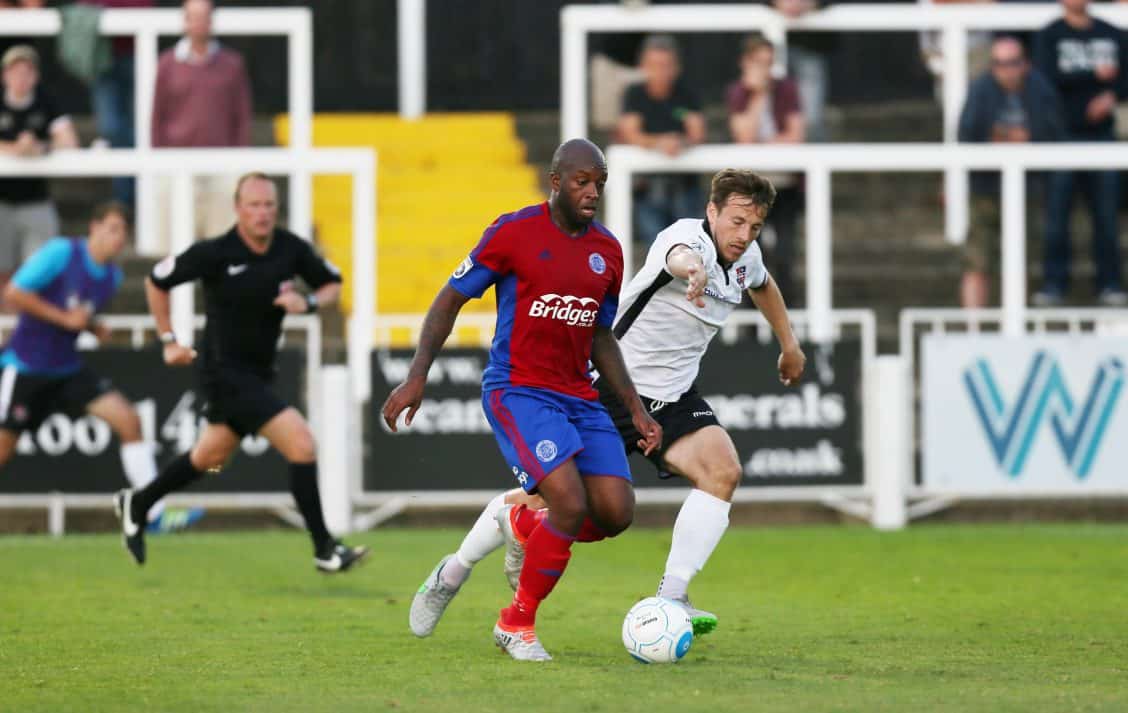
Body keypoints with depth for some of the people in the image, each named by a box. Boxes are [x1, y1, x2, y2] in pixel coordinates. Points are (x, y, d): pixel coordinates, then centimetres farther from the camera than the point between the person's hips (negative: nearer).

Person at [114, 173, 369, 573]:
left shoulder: (291, 249, -4)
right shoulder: (215, 254, -17)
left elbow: (332, 284, 10)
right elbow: (156, 281, -3)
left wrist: (308, 302, -12)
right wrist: (169, 341, -3)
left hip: (258, 372, 7)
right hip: (225, 371, -7)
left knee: (210, 458, 22)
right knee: (301, 443, -18)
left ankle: (136, 505, 45)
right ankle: (324, 550, -10)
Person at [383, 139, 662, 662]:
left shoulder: (608, 252, 9)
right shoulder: (514, 232, -7)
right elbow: (450, 300, -1)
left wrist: (635, 409, 15)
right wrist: (417, 376, -9)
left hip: (579, 398, 6)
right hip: (518, 392, -6)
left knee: (616, 514, -8)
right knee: (572, 504, -23)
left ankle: (526, 528, 24)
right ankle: (516, 624, -3)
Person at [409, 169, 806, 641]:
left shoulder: (745, 256, 1)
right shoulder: (691, 235, -22)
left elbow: (762, 283, 29)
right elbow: (679, 253, -51)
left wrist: (788, 343, 36)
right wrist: (690, 267, -74)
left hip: (671, 398, 6)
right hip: (612, 385, -6)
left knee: (722, 471, -22)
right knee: (547, 499, 2)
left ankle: (670, 601, -20)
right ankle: (455, 570, 28)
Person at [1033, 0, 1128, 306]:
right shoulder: (1048, 37, 2)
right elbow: (1048, 78, -11)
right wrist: (1095, 75, -13)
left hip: (1102, 134, 2)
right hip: (1063, 134, -2)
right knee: (1057, 215, -5)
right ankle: (1054, 283, 1)